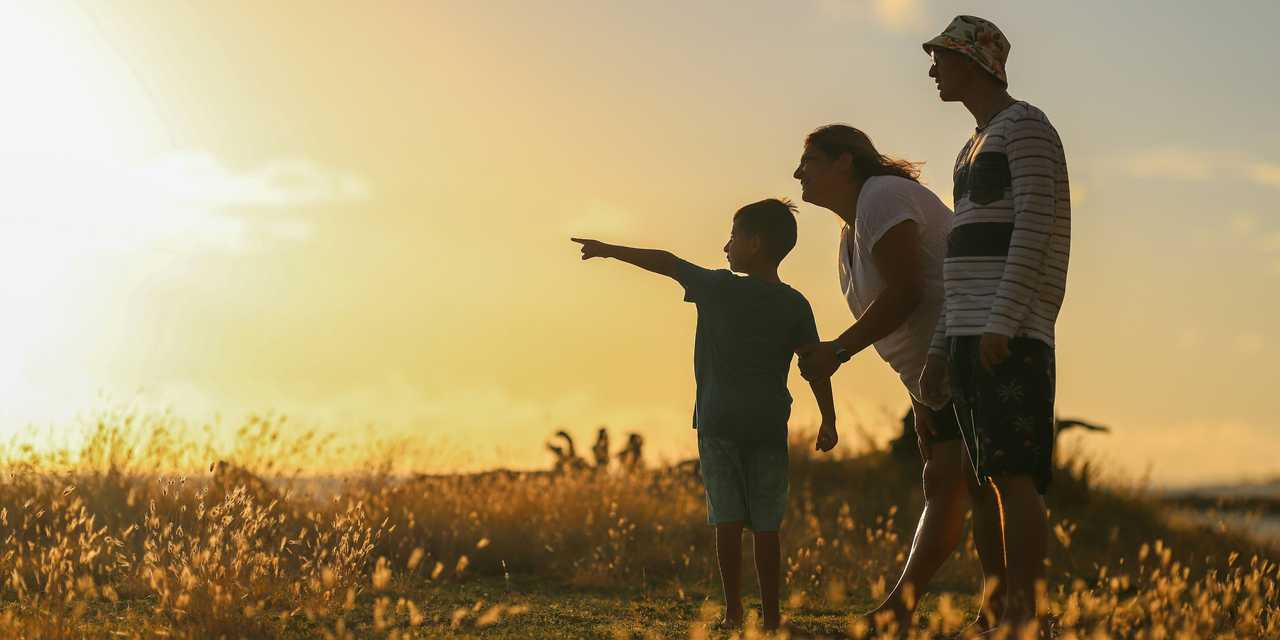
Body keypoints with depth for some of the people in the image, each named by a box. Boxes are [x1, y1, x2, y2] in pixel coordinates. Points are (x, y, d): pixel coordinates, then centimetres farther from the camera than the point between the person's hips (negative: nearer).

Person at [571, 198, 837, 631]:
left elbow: (666, 262, 4)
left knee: (728, 520, 0)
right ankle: (771, 616, 3)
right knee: (766, 525, 3)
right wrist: (829, 421, 5)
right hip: (768, 425, 1)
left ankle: (733, 611, -3)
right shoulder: (794, 305, 2)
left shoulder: (719, 288, -2)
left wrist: (609, 250, 15)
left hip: (718, 421, -1)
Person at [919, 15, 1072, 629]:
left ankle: (1023, 608, -17)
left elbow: (1035, 225, -15)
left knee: (1013, 473, -15)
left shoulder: (1027, 125, -3)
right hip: (970, 335, 9)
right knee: (985, 480, 5)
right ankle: (1003, 609, 6)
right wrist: (941, 349, 16)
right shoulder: (975, 149, 26)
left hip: (1012, 331, -9)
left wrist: (1003, 323, -23)